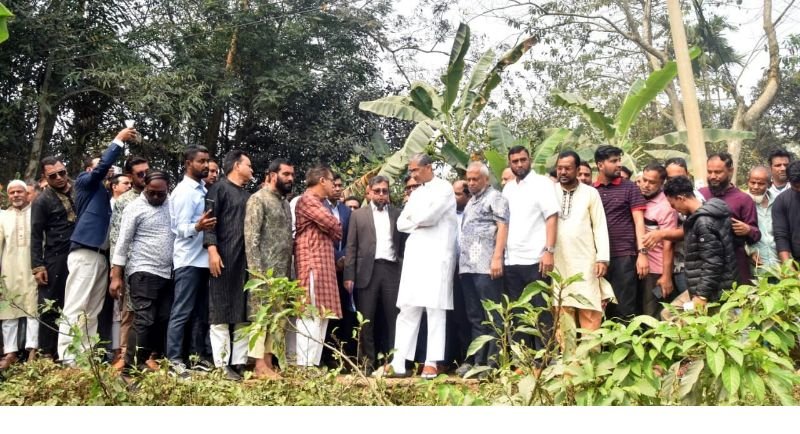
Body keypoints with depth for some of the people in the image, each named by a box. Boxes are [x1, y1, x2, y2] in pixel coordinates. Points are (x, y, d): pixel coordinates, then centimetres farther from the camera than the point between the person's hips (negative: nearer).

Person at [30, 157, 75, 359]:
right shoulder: (42, 201, -2)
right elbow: (36, 235, -2)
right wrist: (38, 266, -9)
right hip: (56, 259, -3)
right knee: (50, 306, 1)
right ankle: (47, 353, 7)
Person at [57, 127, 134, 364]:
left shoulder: (103, 192, 26)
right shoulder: (84, 181, 5)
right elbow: (104, 165, -9)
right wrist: (119, 140, -5)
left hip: (101, 255, 8)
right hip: (85, 253, -8)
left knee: (92, 312, 6)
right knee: (75, 308, -9)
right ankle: (67, 359, -11)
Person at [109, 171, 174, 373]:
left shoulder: (171, 205, 10)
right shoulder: (135, 207, -3)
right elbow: (123, 242, -5)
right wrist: (116, 276, -9)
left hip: (167, 273, 5)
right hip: (143, 273, -5)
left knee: (164, 320, 5)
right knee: (144, 321, -9)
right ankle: (132, 367, -5)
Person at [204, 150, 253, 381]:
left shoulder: (248, 196, 22)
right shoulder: (219, 188, 0)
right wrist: (212, 249, -21)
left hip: (246, 261, 7)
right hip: (224, 258, -7)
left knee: (243, 314, 6)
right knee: (221, 312, -4)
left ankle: (239, 362, 9)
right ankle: (222, 364, -2)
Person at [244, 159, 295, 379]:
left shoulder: (285, 202, 17)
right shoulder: (258, 199, -7)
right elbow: (251, 238, -14)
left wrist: (288, 272, 13)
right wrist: (257, 271, -20)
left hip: (282, 272, 8)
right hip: (265, 271, -8)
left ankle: (269, 364, 14)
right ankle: (260, 366, 0)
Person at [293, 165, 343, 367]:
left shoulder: (319, 203, 24)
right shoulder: (307, 200, -8)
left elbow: (331, 232, 20)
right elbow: (333, 225, -16)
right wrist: (339, 232, 5)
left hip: (323, 265, 10)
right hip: (312, 264, -10)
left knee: (321, 316, 8)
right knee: (311, 316, -12)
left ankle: (312, 364, 11)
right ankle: (304, 366, -12)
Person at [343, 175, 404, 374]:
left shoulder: (398, 214, 13)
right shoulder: (358, 215, 11)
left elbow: (404, 244, 8)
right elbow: (351, 247, 5)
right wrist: (349, 276, -3)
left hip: (392, 270, 1)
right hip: (367, 271, 0)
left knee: (394, 318, 0)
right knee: (366, 320, 2)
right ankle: (367, 362, 9)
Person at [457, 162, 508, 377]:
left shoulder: (495, 198, 1)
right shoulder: (470, 202, 24)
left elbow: (502, 227, -9)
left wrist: (497, 257, -19)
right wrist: (461, 263, 16)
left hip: (486, 267, -8)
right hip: (467, 267, 8)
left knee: (492, 317, -6)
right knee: (474, 317, 9)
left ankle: (493, 363, -4)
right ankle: (477, 362, 13)